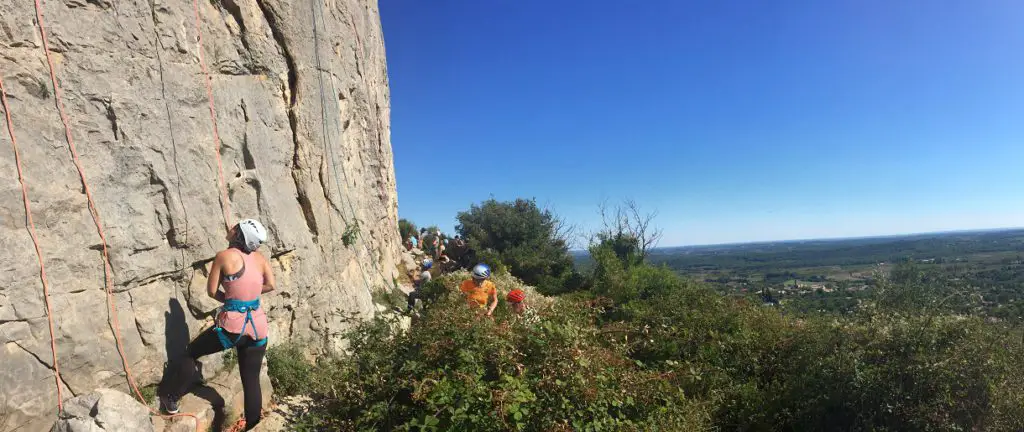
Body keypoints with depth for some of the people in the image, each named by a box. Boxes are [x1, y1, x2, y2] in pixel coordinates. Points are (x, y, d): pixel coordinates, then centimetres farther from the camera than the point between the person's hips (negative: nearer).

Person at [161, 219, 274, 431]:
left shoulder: (224, 256, -7)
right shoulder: (260, 258, 4)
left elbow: (212, 291, -1)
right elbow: (270, 285, 7)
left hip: (234, 325, -4)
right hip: (258, 326, 4)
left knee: (191, 353, 24)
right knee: (251, 381, 14)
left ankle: (172, 399, 36)